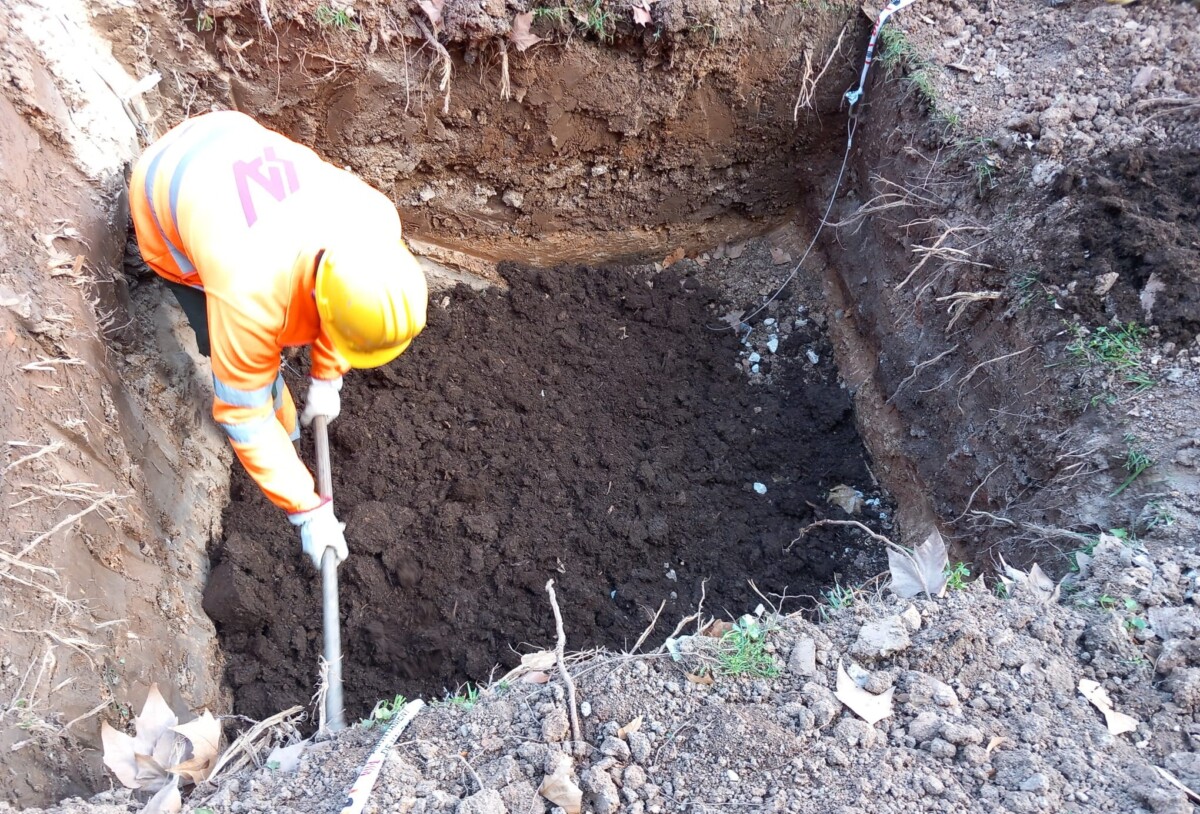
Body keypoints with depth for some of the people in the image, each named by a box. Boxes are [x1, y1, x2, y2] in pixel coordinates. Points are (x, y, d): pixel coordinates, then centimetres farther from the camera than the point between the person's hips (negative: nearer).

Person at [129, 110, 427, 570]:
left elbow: (352, 306, -8)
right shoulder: (252, 297, -43)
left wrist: (327, 377, -4)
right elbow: (242, 414, -29)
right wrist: (307, 511, -24)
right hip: (164, 189, -4)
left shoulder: (378, 220, -31)